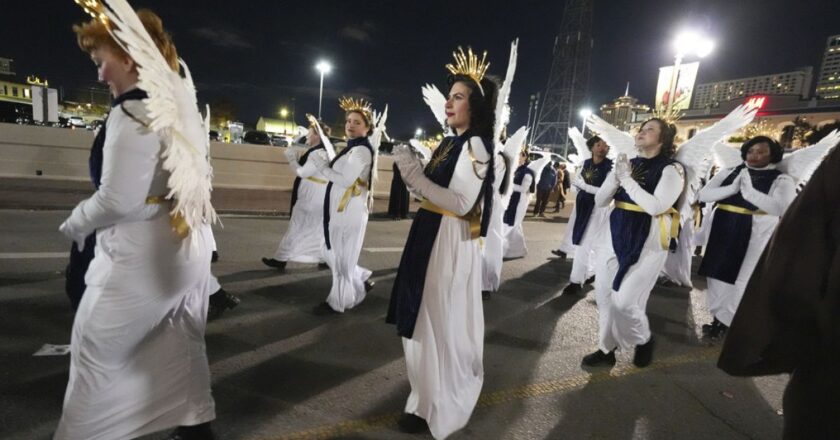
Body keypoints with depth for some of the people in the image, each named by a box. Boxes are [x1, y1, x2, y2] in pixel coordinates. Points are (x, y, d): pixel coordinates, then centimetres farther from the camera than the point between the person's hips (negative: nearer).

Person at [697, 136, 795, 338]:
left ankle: (723, 322, 18)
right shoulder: (729, 173, 5)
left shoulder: (781, 180, -3)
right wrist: (732, 188, -20)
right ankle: (718, 319, 28)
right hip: (722, 232, 3)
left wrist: (750, 192, -29)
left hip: (755, 236, -3)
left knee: (741, 282, 1)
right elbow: (703, 195, -6)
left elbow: (783, 208, -21)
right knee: (718, 276, 12)